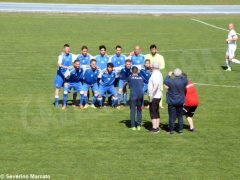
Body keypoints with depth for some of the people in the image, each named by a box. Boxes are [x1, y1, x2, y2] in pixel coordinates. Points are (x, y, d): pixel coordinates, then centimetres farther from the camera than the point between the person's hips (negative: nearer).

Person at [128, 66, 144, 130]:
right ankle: (139, 125, 9)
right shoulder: (141, 78, 11)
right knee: (139, 110, 11)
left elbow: (129, 86, 12)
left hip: (133, 95, -3)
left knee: (132, 110, 2)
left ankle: (133, 126, 0)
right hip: (140, 95, 3)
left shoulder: (130, 78, 2)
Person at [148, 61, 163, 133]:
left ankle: (154, 128, -7)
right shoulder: (159, 74, 12)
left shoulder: (155, 74, -18)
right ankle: (157, 127, 19)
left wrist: (151, 94, -36)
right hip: (158, 96, 9)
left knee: (153, 112, -6)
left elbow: (156, 85, -33)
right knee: (156, 112, 14)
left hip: (154, 97, -9)